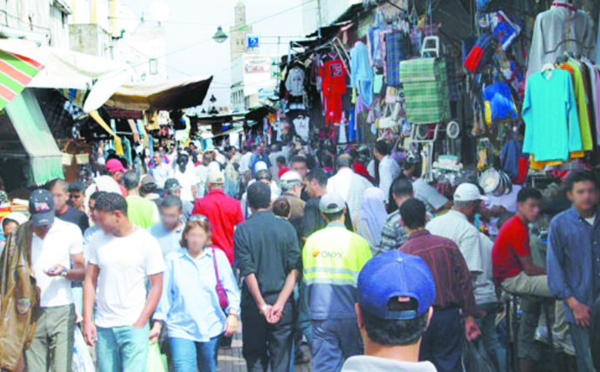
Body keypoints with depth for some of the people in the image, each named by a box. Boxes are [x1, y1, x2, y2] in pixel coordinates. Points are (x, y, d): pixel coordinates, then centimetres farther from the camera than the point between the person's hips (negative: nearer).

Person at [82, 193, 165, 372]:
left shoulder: (147, 243, -4)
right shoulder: (98, 241, 6)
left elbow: (156, 286, -3)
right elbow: (89, 281, 9)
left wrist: (140, 323, -10)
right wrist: (87, 321, 0)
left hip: (134, 325, -4)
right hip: (103, 326, 4)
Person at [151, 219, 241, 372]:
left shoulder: (218, 256, 4)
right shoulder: (173, 259, 2)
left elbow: (231, 289, 6)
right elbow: (164, 294, 6)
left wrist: (232, 314, -8)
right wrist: (157, 325, 4)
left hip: (211, 327, 2)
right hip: (180, 329, -1)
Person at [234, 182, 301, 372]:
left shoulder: (242, 231, -6)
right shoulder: (286, 228, -1)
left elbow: (247, 271, -11)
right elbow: (294, 270, -8)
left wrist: (261, 305, -9)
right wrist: (279, 304, -11)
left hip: (253, 304, -1)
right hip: (283, 302, 1)